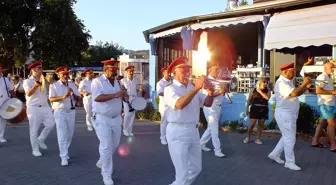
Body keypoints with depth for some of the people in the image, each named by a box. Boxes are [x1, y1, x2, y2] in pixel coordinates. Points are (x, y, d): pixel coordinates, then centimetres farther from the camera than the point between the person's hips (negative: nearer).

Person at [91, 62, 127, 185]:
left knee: (114, 144, 17)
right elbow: (97, 97, -26)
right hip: (102, 119, -7)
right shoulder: (97, 81, -11)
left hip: (116, 118, 7)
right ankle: (107, 175, 8)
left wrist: (123, 95, -2)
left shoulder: (116, 82, 10)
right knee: (106, 146, -6)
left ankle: (102, 162, 42)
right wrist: (114, 95, -33)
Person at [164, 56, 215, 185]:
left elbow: (207, 103, 7)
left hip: (193, 131, 8)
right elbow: (179, 104, -30)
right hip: (178, 132, -7)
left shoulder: (191, 88, 11)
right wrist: (196, 88, -37)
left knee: (195, 169, 20)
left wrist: (211, 93, -14)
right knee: (183, 173, -3)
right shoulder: (170, 89, -11)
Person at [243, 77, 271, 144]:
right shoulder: (254, 90, 0)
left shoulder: (267, 91, 3)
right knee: (252, 124, -5)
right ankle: (248, 137, 14)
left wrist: (260, 91, -13)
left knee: (261, 125, 6)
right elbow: (249, 100, 5)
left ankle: (257, 139, 17)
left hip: (263, 110, 2)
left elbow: (267, 98, -17)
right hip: (255, 109, -2)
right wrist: (247, 109, 2)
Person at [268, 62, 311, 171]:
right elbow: (293, 93, -31)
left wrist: (305, 87, 3)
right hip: (284, 114, -10)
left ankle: (275, 154, 28)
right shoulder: (281, 83, -19)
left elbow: (297, 93, 19)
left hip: (290, 114, 10)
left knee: (287, 137, 18)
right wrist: (303, 83, -20)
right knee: (290, 138, -3)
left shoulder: (288, 82, 13)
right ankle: (290, 162, 8)